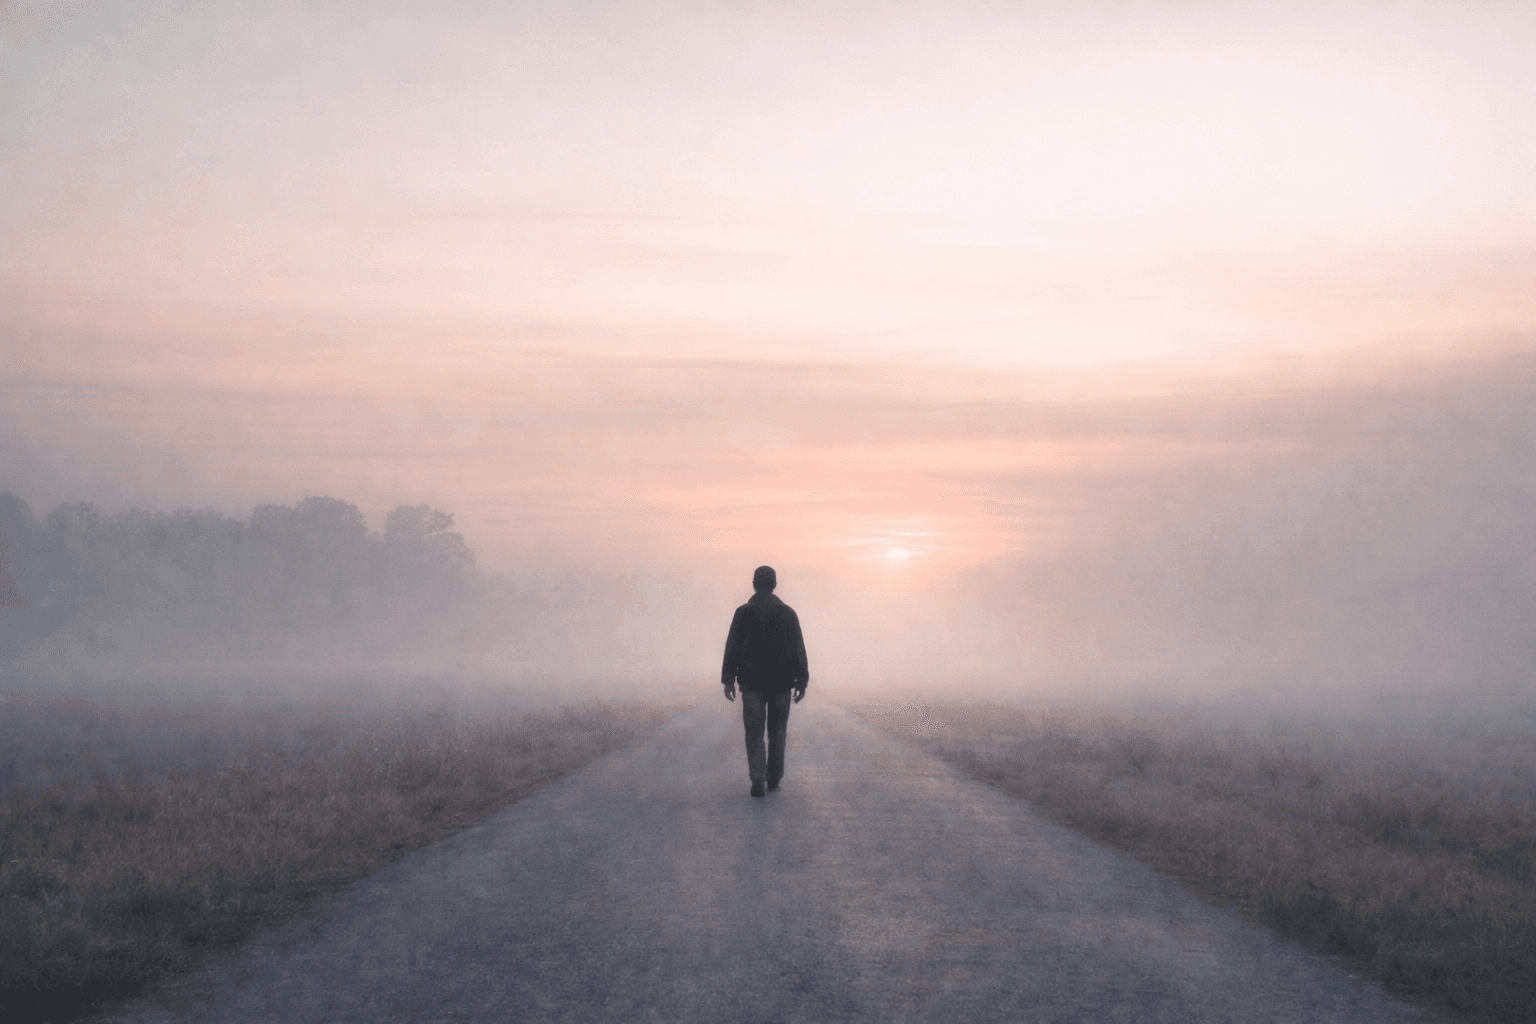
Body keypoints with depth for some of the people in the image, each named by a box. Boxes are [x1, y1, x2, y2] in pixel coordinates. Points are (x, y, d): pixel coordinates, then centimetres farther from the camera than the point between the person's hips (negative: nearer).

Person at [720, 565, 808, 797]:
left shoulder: (743, 612, -3)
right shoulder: (787, 613, 1)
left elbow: (732, 648, -5)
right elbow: (798, 650, 0)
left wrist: (728, 680, -1)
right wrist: (801, 682, 4)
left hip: (752, 682, -1)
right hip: (781, 682, 1)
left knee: (754, 731, 2)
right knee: (777, 732, 13)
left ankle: (757, 778, -14)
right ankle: (774, 780, 16)